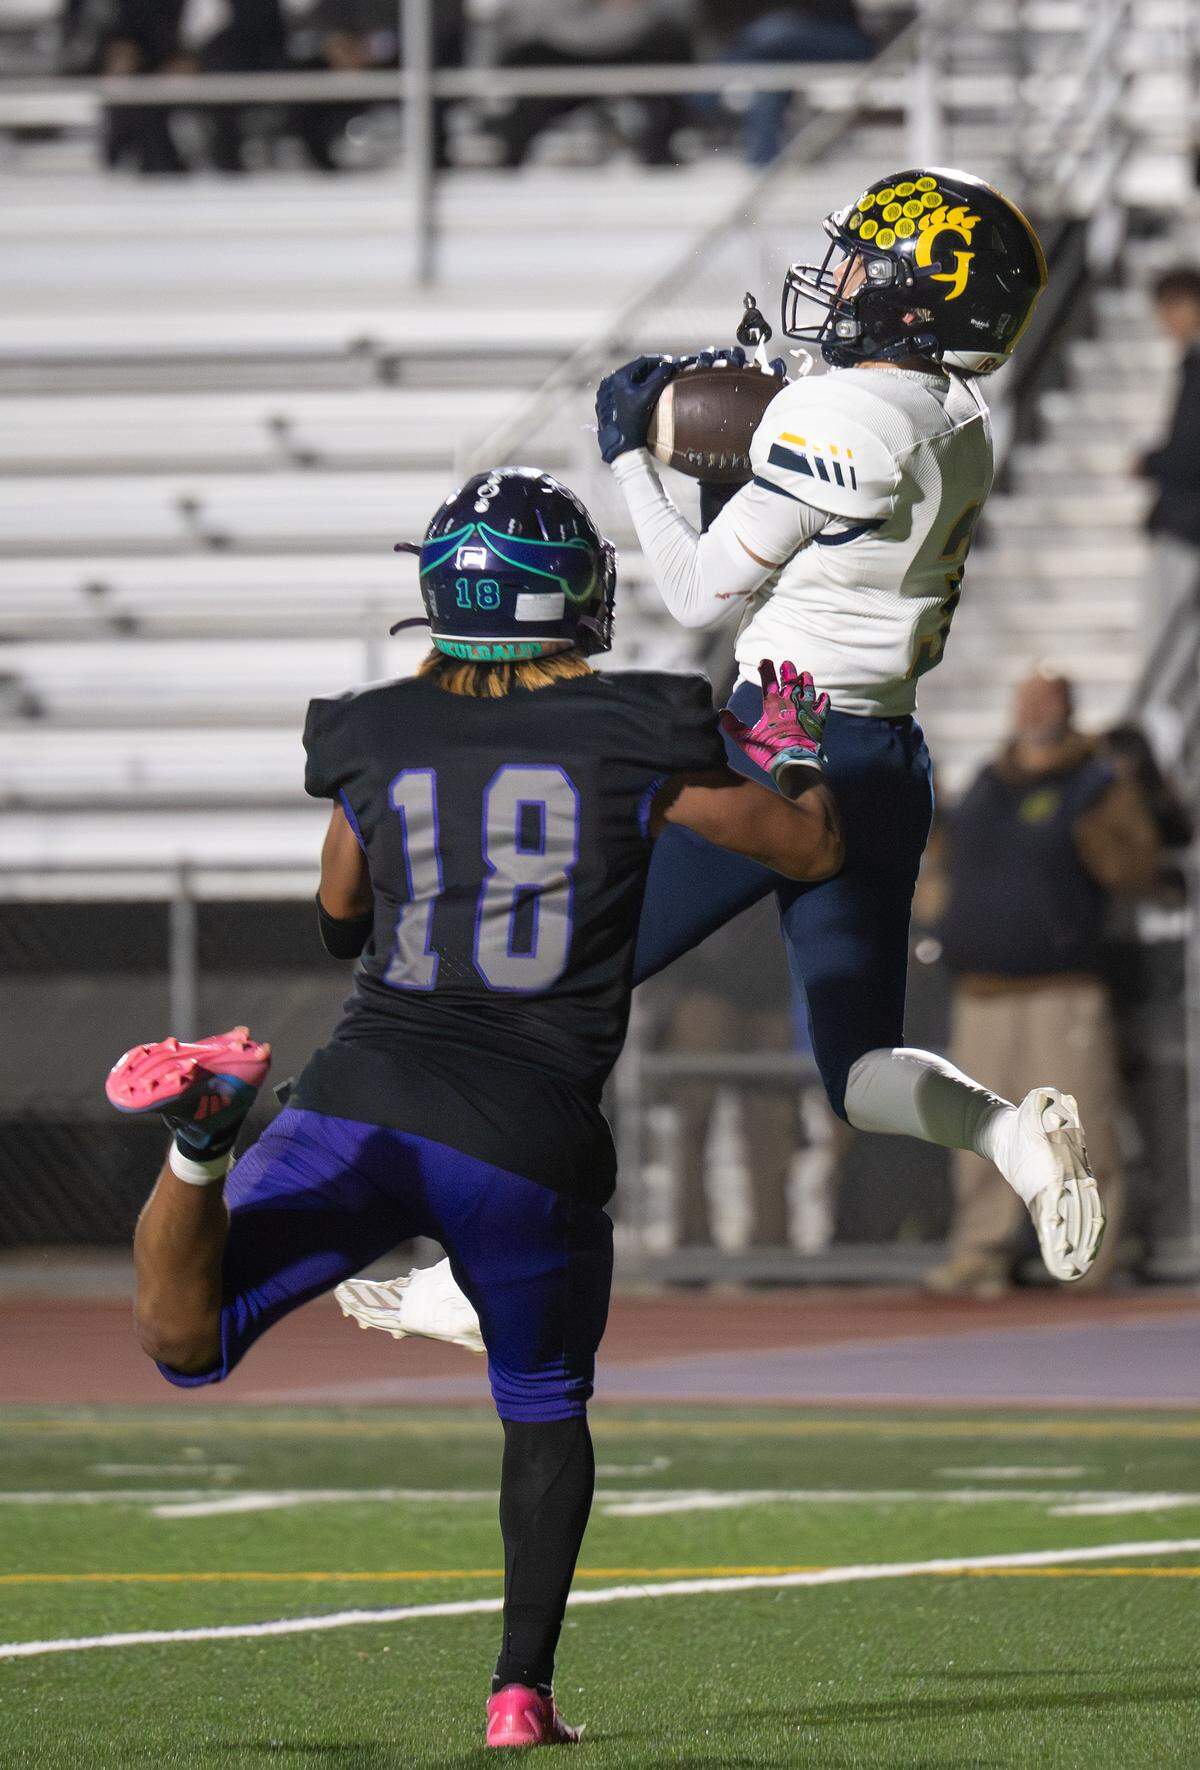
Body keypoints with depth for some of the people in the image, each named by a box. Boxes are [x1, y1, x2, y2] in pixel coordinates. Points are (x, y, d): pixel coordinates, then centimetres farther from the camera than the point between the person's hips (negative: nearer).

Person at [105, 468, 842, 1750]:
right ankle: (522, 1688, 12)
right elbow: (807, 848, 12)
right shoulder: (626, 738, 2)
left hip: (362, 1099, 1)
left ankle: (203, 1132, -22)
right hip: (530, 1138, -1)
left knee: (182, 1341, 7)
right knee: (544, 1412, 22)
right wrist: (792, 750, 31)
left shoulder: (377, 739, 11)